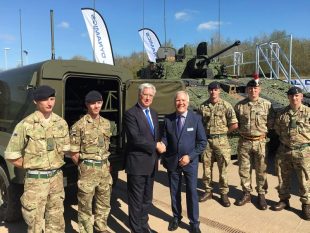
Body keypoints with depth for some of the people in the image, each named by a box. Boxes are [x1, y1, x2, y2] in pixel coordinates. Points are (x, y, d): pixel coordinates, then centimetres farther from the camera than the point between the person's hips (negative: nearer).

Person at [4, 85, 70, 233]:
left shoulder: (61, 123, 2)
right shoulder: (26, 125, -12)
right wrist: (31, 167, -2)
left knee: (56, 221, 18)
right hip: (36, 180, -4)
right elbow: (11, 156, -9)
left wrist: (55, 165, 7)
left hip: (56, 177, 4)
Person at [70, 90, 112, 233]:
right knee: (85, 205, 9)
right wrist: (85, 166, 2)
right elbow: (73, 153, -8)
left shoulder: (106, 123, 6)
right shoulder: (79, 125, -12)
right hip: (87, 170, -6)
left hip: (105, 168, 6)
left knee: (104, 203, 19)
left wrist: (104, 164, 14)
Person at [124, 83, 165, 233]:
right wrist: (155, 146, -15)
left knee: (147, 199, 20)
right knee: (136, 200, 7)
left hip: (151, 163, 7)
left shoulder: (154, 114, 13)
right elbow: (135, 139, -22)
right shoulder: (130, 113, -12)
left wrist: (158, 147, 2)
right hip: (137, 163, -7)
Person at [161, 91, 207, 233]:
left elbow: (202, 141, -6)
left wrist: (189, 156, -14)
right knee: (174, 191, 15)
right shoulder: (168, 119, -1)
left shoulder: (196, 118, -6)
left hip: (190, 161, -2)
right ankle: (176, 217, 36)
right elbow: (165, 139, 4)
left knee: (192, 192, 7)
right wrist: (164, 158, -12)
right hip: (172, 161, 2)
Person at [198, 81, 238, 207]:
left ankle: (224, 194, 19)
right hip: (206, 140, 3)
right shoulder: (203, 106, 4)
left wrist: (223, 132, 0)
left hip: (221, 141, -3)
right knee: (206, 167, 11)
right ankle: (208, 191, 27)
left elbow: (234, 125, -7)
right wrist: (204, 134, 3)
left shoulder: (226, 106, -5)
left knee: (223, 169, 6)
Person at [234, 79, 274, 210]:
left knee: (261, 170, 8)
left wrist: (262, 129, -6)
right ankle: (246, 194, 25)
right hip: (244, 142, 2)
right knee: (244, 169, 9)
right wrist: (241, 129, -2)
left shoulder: (267, 105, 0)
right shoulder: (239, 105, 3)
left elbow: (271, 123, 2)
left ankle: (261, 195, 25)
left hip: (260, 142, -1)